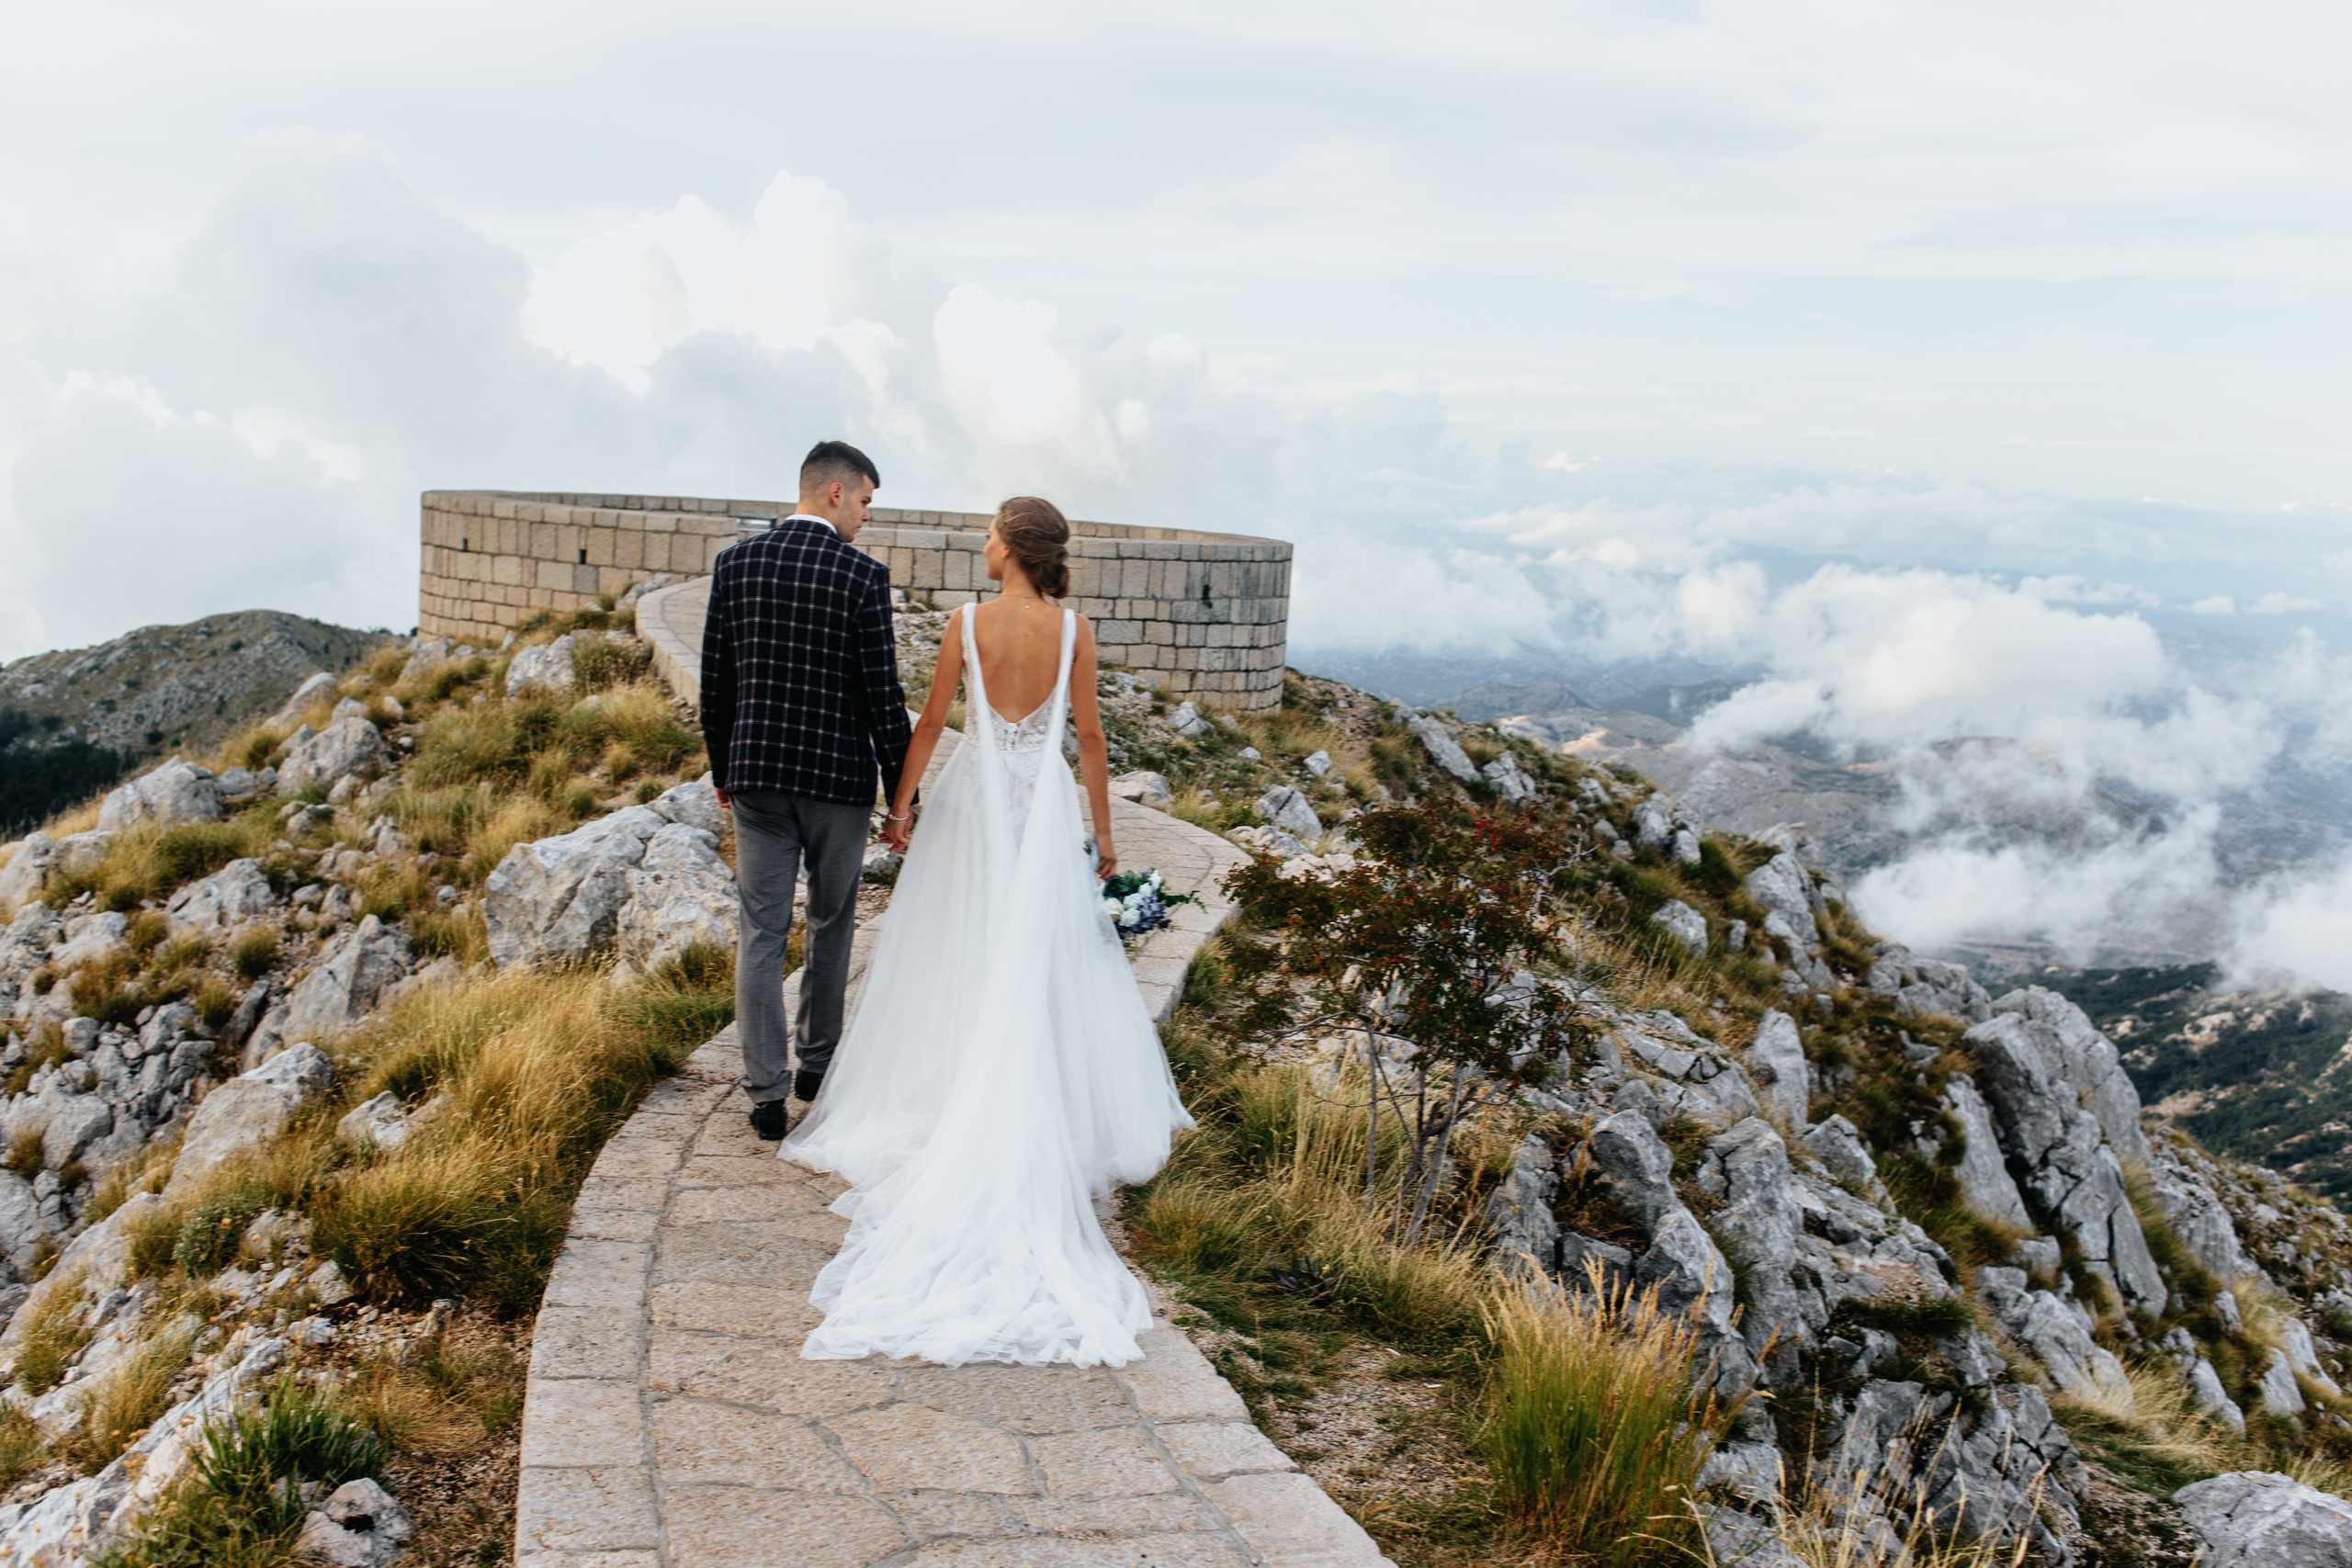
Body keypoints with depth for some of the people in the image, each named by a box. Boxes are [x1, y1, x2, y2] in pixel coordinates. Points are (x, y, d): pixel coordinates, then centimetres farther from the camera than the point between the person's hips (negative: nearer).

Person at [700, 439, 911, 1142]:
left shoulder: (735, 561, 3)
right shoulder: (861, 574, -9)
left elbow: (714, 680, 7)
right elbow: (882, 693, -10)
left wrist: (722, 770, 18)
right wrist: (901, 791, -2)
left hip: (756, 773, 3)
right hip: (838, 775, -2)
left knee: (762, 932, 5)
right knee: (831, 922, 17)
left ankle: (768, 1091, 3)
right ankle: (816, 1062, 30)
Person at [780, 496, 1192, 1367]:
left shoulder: (967, 625, -9)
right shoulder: (1075, 631, -5)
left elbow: (931, 723, -4)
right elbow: (1089, 735, -2)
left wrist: (900, 804, 8)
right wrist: (1103, 833, 6)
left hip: (973, 803, -1)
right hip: (1046, 808, 1)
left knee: (960, 961, 10)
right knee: (1044, 965, 9)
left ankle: (951, 1102, 15)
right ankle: (1049, 1115, 12)